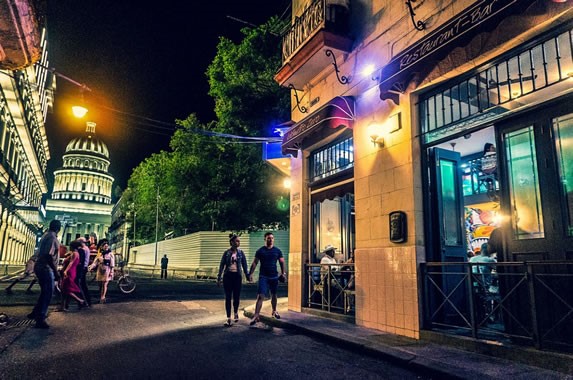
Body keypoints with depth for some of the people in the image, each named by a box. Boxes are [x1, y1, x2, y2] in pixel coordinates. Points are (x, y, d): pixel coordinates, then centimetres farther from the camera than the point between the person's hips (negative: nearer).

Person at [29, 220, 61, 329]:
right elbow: (49, 256, -25)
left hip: (40, 267, 9)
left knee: (45, 292, 22)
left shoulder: (46, 235, 12)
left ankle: (35, 313, 32)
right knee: (48, 294, -3)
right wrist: (56, 271, -21)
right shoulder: (52, 237, -17)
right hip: (46, 268, -9)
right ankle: (40, 320, 0)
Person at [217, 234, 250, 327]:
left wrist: (247, 275, 1)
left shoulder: (241, 253, 2)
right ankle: (228, 318, 9)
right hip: (228, 276, 0)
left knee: (236, 296, 4)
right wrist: (219, 278, 3)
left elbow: (244, 265, 6)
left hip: (237, 276, 1)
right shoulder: (226, 253, 0)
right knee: (228, 297, 1)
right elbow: (221, 266, 4)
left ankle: (236, 313, 31)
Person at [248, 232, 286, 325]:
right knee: (260, 296, -12)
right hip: (263, 276, -3)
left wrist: (283, 273, -1)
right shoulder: (260, 250, 0)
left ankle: (274, 311, 37)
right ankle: (256, 316, -12)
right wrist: (250, 274, -8)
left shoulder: (277, 251, 5)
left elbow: (282, 262, 9)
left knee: (274, 295, 16)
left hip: (274, 276, 3)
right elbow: (254, 263, 0)